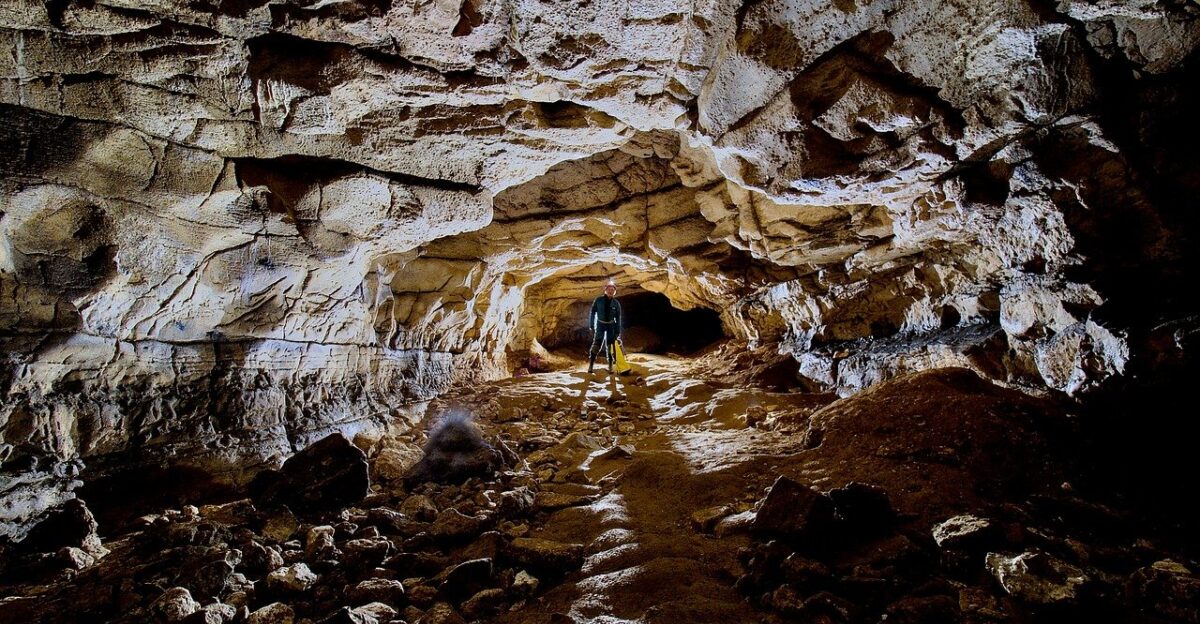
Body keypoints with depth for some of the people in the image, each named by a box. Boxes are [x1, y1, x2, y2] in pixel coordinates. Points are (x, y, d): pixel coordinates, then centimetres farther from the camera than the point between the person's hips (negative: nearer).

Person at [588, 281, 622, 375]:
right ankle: (590, 366, -4)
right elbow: (593, 313, -3)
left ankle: (610, 367, 7)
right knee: (596, 345, -9)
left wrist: (618, 332, -2)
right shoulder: (598, 300, -9)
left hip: (611, 326, 1)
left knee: (610, 346, 0)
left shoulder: (616, 303, -5)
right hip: (600, 325, -1)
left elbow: (618, 318, 0)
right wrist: (592, 327, -6)